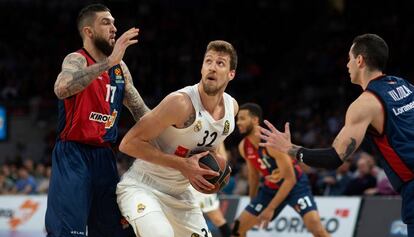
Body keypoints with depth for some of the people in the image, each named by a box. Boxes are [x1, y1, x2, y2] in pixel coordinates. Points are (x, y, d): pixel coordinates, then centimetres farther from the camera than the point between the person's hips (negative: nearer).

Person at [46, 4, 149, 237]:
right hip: (73, 156, -8)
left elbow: (141, 111, 20)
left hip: (105, 156, 8)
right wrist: (109, 62, -39)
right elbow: (62, 88, -36)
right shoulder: (77, 60, -12)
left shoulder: (121, 68, 11)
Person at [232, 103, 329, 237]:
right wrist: (253, 202, 20)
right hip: (270, 189, 7)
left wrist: (271, 208, -25)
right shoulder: (244, 147, -7)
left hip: (295, 185, -7)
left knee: (314, 225, -28)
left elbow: (290, 180, -26)